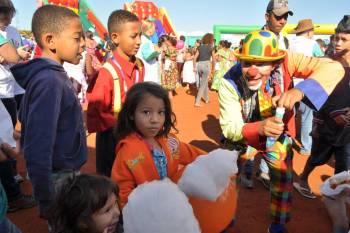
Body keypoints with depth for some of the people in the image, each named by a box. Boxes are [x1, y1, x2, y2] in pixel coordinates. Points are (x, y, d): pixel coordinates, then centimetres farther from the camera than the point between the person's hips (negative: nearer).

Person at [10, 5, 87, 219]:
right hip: (58, 177, -8)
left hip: (66, 172, 8)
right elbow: (38, 148, -27)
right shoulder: (49, 81, -25)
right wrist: (47, 203, -21)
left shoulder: (54, 75, 2)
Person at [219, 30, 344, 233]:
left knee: (283, 178, 12)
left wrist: (300, 90, -52)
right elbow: (229, 127, -34)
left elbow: (334, 68, -33)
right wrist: (258, 128, -55)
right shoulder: (230, 82, -34)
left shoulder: (285, 62, -31)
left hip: (278, 134, 2)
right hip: (242, 134, -1)